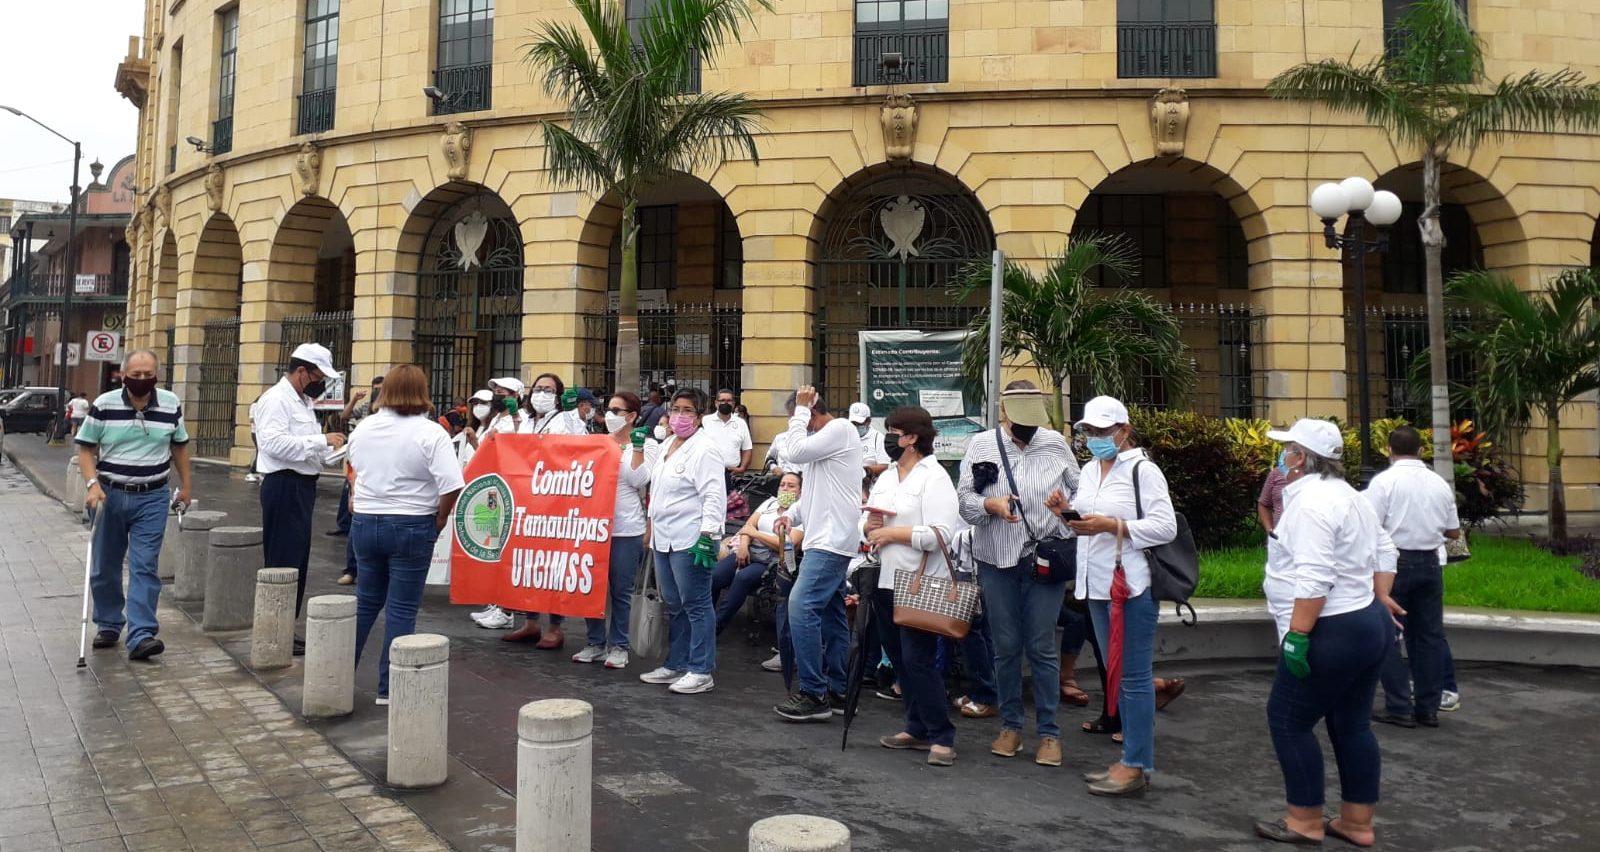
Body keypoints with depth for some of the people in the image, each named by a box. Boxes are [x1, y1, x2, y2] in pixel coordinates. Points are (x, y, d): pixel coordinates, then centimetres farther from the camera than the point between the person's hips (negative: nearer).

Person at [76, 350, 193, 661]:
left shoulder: (171, 405, 0)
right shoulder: (104, 405, -5)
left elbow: (179, 446, 13)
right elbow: (85, 448, -1)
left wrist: (186, 484, 14)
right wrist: (92, 484, -15)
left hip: (152, 498, 0)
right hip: (109, 495, 1)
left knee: (144, 567, -7)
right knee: (106, 566, 13)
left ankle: (141, 635, -9)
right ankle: (108, 625, 30)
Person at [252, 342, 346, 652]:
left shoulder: (301, 401, 19)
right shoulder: (276, 399, -12)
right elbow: (274, 443, -25)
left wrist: (328, 450, 6)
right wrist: (321, 440, -24)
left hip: (301, 486, 10)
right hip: (284, 486, -10)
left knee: (298, 561, 14)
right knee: (283, 561, -6)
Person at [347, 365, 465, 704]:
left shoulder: (363, 428, 3)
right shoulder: (430, 432, -14)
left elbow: (357, 470, 16)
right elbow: (451, 485, -21)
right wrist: (440, 517, -7)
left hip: (364, 522, 5)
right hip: (411, 527, -5)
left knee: (366, 601, 20)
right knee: (401, 609, 4)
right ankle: (389, 688, 10)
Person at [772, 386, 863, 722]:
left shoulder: (840, 429, -10)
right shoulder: (822, 437, 20)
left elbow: (796, 452, -18)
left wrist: (800, 409, -7)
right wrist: (791, 515, 8)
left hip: (832, 540, -11)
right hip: (826, 540, 11)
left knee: (802, 607, -16)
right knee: (831, 614, 12)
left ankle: (814, 694, -14)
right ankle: (838, 691, 18)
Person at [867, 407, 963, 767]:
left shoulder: (934, 478, -10)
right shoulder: (886, 477, 15)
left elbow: (941, 534, -21)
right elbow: (866, 523, 20)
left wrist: (893, 533, -17)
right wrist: (869, 525, -3)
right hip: (886, 581, 8)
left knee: (918, 660, -8)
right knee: (898, 659, 13)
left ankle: (941, 736, 3)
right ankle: (918, 729, 25)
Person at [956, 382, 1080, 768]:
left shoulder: (1055, 444, 3)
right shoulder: (981, 445, 1)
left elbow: (1081, 492, 10)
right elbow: (963, 498, -1)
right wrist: (990, 505, -20)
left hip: (1045, 559, 0)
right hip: (997, 562, 1)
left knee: (1042, 647, 3)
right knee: (1006, 647, 9)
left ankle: (1049, 732, 14)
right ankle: (1010, 725, 23)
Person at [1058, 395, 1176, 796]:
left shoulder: (1142, 470, -9)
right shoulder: (1090, 471, 15)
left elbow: (1165, 526, -16)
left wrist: (1111, 526, -22)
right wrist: (1069, 511, 1)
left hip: (1131, 586, -8)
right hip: (1098, 585, 8)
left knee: (1134, 677, -2)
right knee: (1117, 675, 14)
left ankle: (1137, 766, 6)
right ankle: (1132, 759, 24)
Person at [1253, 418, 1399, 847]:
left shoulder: (1310, 502, -20)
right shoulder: (1346, 494, 13)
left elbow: (1314, 580, -26)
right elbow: (1384, 551, 20)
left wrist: (1296, 636, -25)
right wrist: (1380, 597, 25)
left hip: (1333, 634, -10)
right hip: (1368, 624, 10)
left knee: (1287, 720, 1)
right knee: (1351, 724, 15)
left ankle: (1305, 821, 10)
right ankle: (1357, 822, 23)